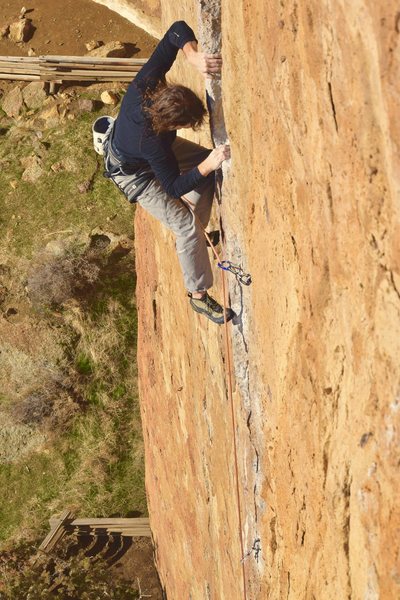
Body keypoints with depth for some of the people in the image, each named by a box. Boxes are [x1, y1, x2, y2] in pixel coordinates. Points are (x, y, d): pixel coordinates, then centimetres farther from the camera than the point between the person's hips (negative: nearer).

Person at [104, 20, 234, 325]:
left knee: (208, 162, 8)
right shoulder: (152, 141, -47)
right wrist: (207, 165, -49)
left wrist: (194, 55, -54)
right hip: (133, 172, -7)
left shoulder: (146, 83, -35)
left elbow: (178, 30, -33)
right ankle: (198, 296, 3)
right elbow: (174, 187, -35)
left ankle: (188, 237, 24)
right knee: (187, 225, -12)